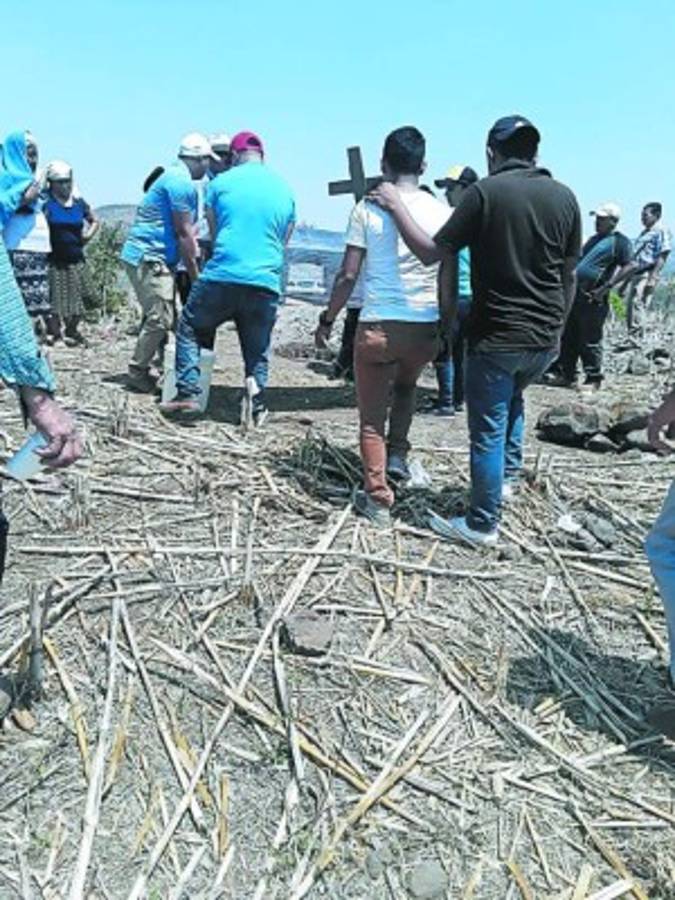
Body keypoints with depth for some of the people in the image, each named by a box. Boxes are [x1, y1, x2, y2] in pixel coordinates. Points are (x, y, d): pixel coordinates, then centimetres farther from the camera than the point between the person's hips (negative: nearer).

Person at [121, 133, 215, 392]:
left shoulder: (173, 176, 20)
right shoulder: (182, 182, -13)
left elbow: (183, 231, 23)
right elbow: (184, 234, -14)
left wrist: (195, 247, 20)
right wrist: (195, 274, -9)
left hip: (147, 257, 11)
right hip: (148, 258, -11)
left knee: (156, 316, 13)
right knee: (160, 318, -10)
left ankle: (141, 369, 19)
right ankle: (137, 373, -1)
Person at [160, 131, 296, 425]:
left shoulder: (221, 182, 6)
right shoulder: (285, 189, 15)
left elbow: (214, 232, 16)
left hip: (222, 277, -2)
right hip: (266, 283, 2)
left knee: (190, 327, 18)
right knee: (258, 350, 14)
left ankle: (187, 392, 7)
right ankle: (256, 388, -14)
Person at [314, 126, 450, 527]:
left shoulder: (368, 208, -2)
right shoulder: (442, 212, 4)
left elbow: (348, 274, -3)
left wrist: (327, 320, 8)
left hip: (378, 325, -2)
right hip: (426, 327, 3)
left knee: (372, 414, 9)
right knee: (406, 385, 33)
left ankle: (378, 499, 10)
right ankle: (398, 454, 21)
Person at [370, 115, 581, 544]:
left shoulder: (485, 191, -10)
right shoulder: (564, 196, 3)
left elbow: (431, 252, -10)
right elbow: (569, 276, 8)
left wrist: (396, 206, 1)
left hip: (497, 336, -5)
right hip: (546, 339, 5)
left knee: (488, 429, 6)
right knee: (513, 397, 32)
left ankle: (482, 523, 16)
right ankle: (508, 475, 37)